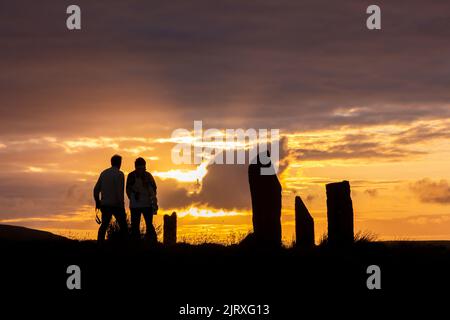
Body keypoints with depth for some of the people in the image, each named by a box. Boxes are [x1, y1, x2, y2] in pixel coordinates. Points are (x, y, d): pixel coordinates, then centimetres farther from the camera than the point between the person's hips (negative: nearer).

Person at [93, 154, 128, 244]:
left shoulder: (104, 173, 8)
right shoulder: (119, 174, -10)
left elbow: (96, 189, 9)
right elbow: (119, 191, -18)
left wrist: (97, 202, 20)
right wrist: (121, 205, -13)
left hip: (105, 204, 6)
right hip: (116, 205, -5)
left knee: (104, 225, 13)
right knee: (123, 227, 3)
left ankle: (99, 244, 6)